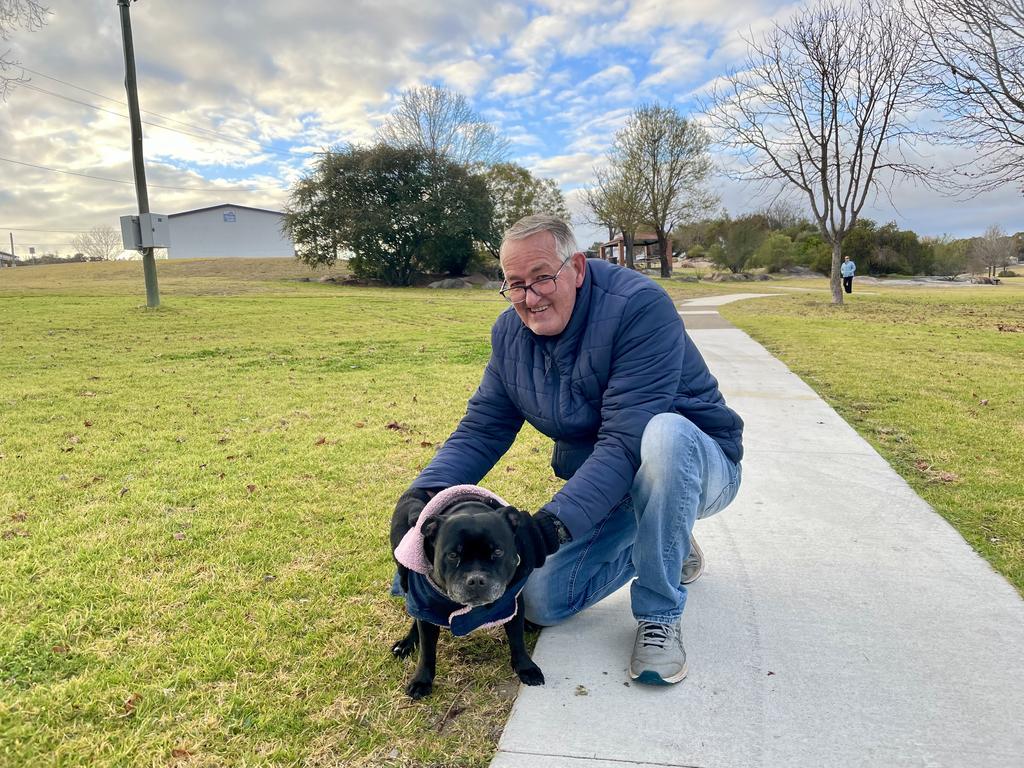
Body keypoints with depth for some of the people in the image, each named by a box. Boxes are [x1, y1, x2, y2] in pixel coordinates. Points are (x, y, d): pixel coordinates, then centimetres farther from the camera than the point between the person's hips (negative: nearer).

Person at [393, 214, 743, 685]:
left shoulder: (639, 306, -27)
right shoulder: (510, 332, -4)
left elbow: (627, 440, -34)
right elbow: (481, 430, -5)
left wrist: (560, 518, -44)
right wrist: (423, 491, -23)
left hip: (694, 463, -5)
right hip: (602, 487, 6)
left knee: (664, 434, -41)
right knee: (543, 602, -6)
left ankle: (660, 615, -20)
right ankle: (668, 550, 18)